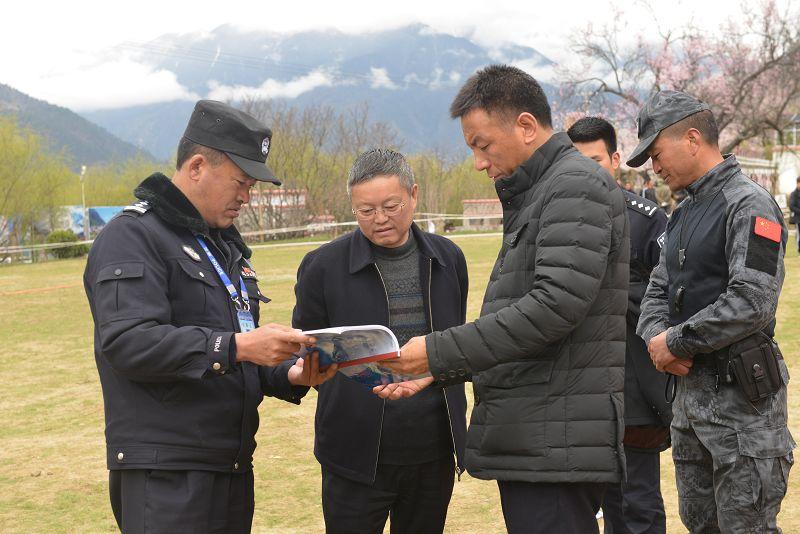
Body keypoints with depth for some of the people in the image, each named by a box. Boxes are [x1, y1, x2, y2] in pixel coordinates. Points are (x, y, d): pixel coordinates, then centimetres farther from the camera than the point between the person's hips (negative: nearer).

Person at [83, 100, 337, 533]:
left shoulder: (227, 245, 20)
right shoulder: (133, 236, -8)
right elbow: (126, 342, -22)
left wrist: (289, 376, 6)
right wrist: (234, 346, -27)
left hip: (233, 466, 8)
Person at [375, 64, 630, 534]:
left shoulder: (578, 186, -10)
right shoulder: (531, 198, 21)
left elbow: (553, 309, -21)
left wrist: (438, 351, -18)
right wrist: (438, 373, 14)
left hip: (558, 443, -9)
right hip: (528, 441, 10)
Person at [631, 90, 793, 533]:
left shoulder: (749, 205, -13)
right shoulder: (683, 213, 16)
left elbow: (751, 303, -23)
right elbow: (657, 291, 17)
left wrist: (677, 342, -15)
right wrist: (656, 335, -5)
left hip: (741, 396, -9)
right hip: (689, 390, 9)